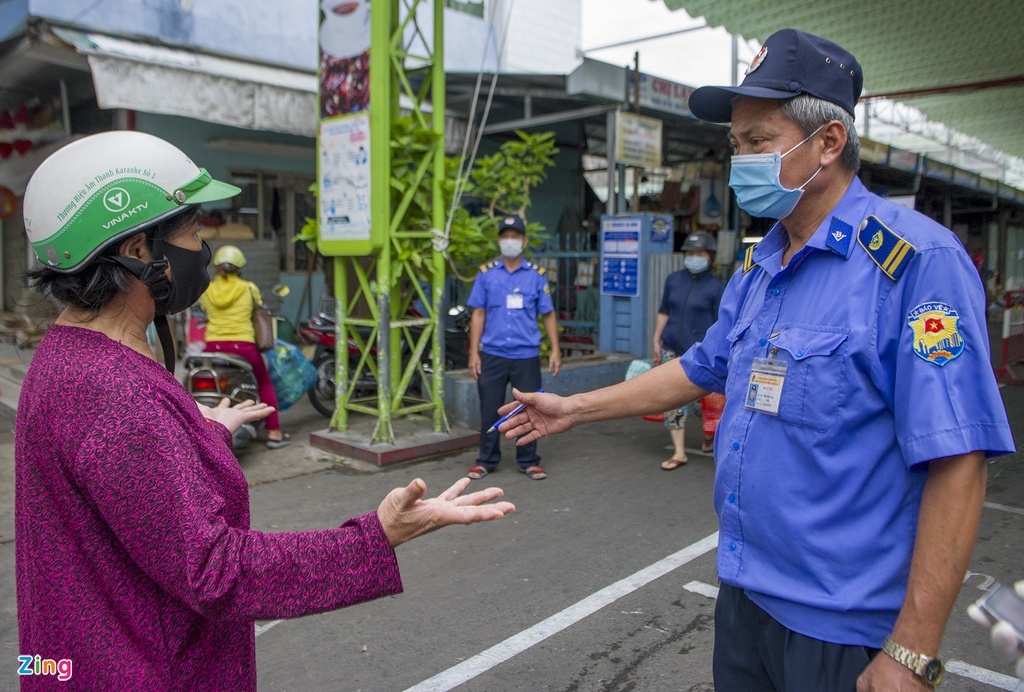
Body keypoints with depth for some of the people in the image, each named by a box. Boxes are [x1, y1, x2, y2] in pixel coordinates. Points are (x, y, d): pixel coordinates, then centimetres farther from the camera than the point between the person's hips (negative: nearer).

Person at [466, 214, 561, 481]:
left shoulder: (536, 275, 2)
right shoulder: (486, 273, 3)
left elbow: (548, 314, 6)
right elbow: (478, 314, 4)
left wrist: (555, 350, -1)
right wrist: (474, 352, -2)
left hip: (526, 355, 0)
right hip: (492, 355, 0)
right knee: (490, 410, 7)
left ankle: (529, 461, 21)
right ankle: (487, 460, 21)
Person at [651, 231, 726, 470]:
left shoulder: (716, 286, -4)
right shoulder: (674, 279, 7)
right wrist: (656, 341, 10)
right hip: (672, 350, 4)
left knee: (708, 400, 8)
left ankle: (709, 439, 35)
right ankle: (679, 452, 9)